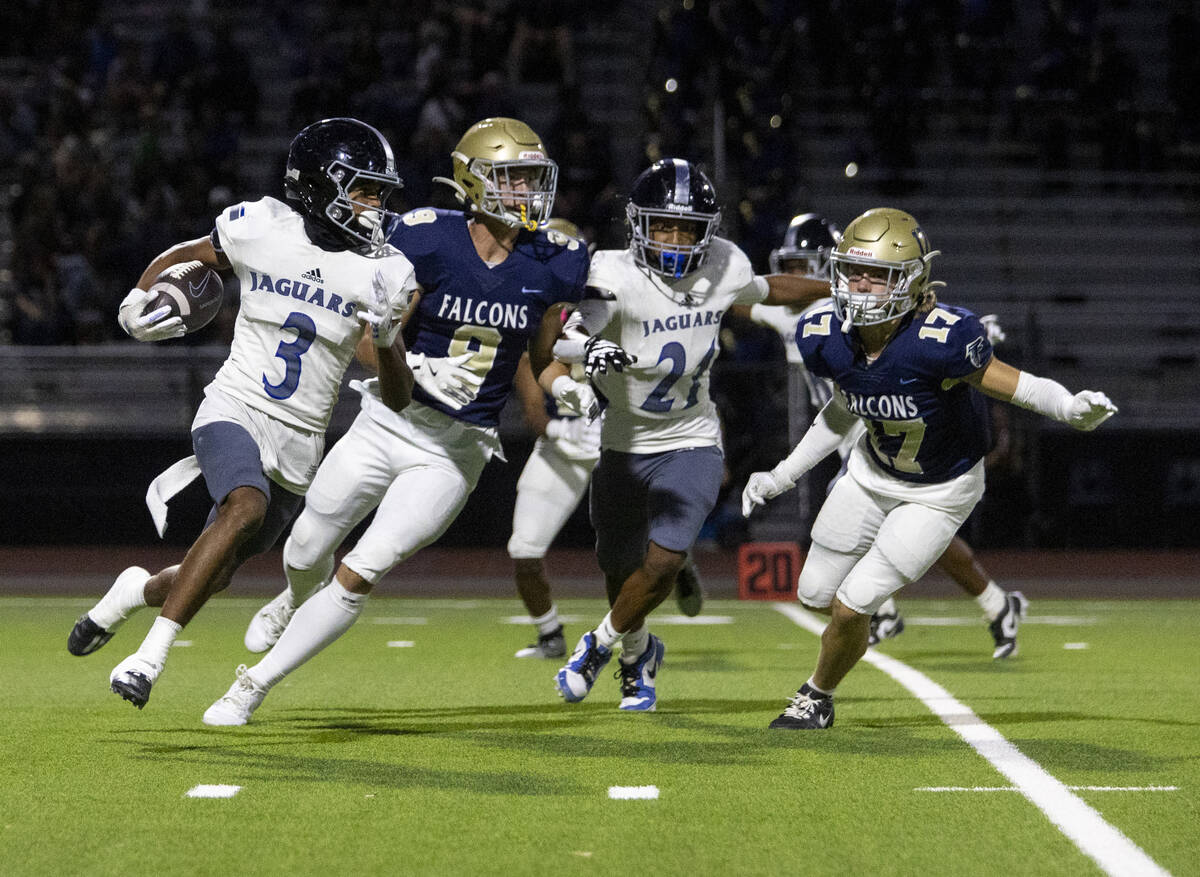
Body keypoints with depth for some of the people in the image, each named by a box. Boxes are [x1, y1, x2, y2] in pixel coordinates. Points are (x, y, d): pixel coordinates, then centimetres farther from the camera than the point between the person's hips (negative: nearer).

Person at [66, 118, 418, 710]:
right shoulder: (260, 228, -6)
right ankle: (150, 655, -30)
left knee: (214, 577, 10)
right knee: (247, 507, -33)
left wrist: (387, 340, -22)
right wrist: (139, 301, 1)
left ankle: (139, 590, 45)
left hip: (299, 442, 3)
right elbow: (186, 257, 17)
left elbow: (397, 400, -4)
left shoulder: (383, 272, -3)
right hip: (235, 411, -3)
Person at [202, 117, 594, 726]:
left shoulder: (554, 266, -4)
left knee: (360, 573, -10)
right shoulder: (429, 242, -13)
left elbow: (539, 360, 11)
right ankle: (297, 602, 52)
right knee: (307, 555, 13)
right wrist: (419, 370, -26)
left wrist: (566, 387, -8)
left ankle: (256, 683, 4)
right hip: (387, 423, 0)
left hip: (457, 452, 0)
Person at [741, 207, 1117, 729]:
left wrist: (1072, 410, -48)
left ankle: (818, 697, 22)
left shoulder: (940, 339, -36)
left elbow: (1018, 388, -27)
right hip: (872, 471, 6)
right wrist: (782, 477, 7)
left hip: (940, 492, -6)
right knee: (815, 596, 16)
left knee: (851, 607, -9)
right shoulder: (828, 339, -17)